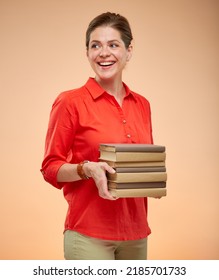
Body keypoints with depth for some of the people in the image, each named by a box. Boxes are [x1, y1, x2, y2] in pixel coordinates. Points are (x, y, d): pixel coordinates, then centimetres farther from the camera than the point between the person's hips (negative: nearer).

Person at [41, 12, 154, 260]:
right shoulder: (70, 102, -8)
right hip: (89, 234, -5)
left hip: (135, 232, 5)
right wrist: (87, 169, -22)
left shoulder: (141, 104, 7)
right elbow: (50, 168, -5)